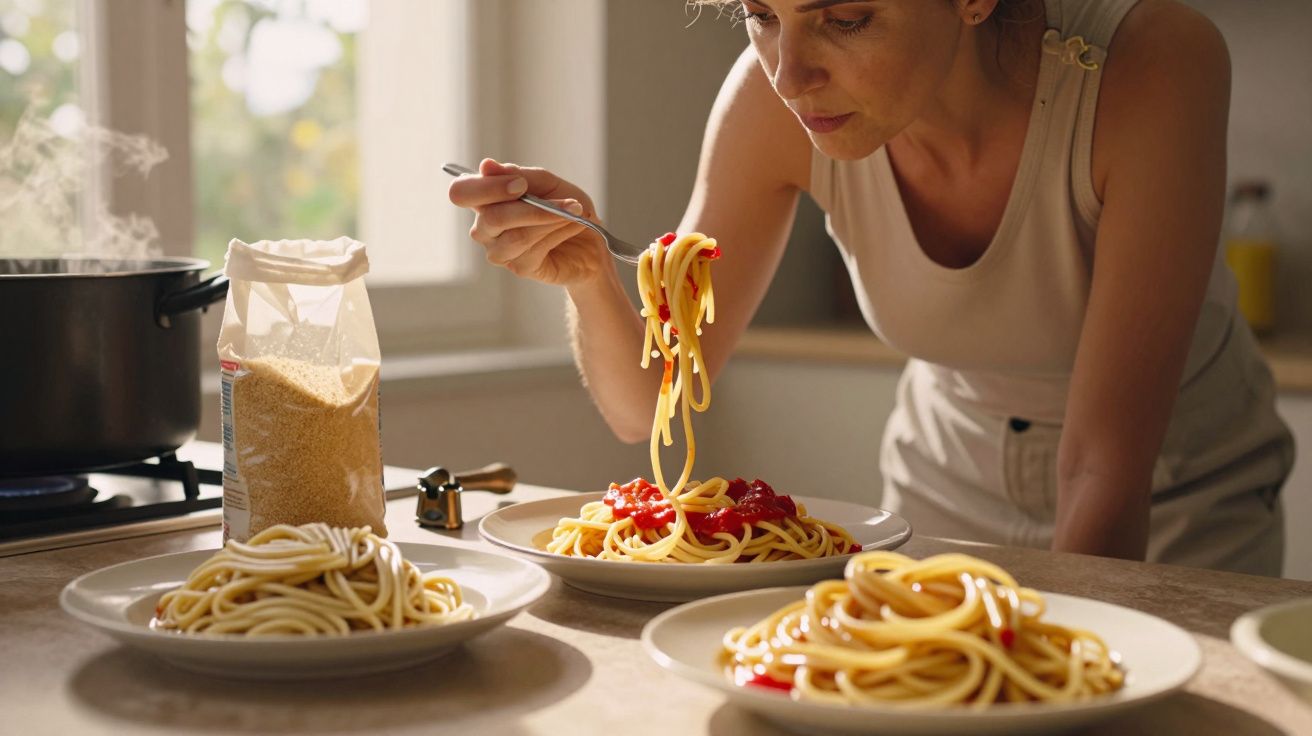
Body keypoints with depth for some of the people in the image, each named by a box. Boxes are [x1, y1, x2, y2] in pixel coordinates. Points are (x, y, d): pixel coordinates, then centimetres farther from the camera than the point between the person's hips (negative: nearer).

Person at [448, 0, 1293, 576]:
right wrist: (586, 274, -32)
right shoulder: (774, 99, -22)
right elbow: (647, 408, -13)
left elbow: (1105, 469, -30)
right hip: (943, 501, 2)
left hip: (1177, 519, -2)